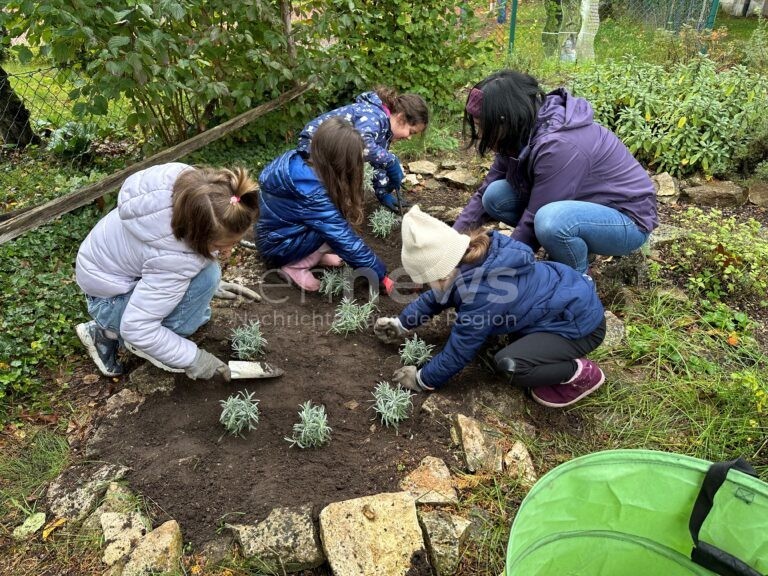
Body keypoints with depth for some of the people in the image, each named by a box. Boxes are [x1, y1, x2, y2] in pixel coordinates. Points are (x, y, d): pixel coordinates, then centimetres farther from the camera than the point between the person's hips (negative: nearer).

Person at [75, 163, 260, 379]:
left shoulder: (189, 182, -21)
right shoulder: (173, 259, -40)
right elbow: (136, 327, -32)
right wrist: (191, 358, -22)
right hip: (109, 301, -8)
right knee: (206, 276, -25)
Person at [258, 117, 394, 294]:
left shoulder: (301, 162, -12)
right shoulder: (310, 192, -35)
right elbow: (344, 238, -29)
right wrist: (380, 274, -21)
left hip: (280, 228, 8)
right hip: (275, 245, -8)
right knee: (336, 229, -23)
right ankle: (295, 266, -9)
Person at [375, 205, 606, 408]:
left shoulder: (480, 295, -31)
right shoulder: (470, 257, -7)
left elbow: (458, 352, -18)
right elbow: (436, 296, 11)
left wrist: (423, 380, -3)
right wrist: (402, 323, 17)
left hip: (582, 323, -9)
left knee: (509, 364, -25)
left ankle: (583, 374, -4)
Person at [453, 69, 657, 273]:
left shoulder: (558, 145, -32)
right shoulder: (521, 135, -7)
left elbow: (535, 221, -27)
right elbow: (484, 193, 0)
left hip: (628, 218, -8)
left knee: (551, 221, -39)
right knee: (495, 195, -7)